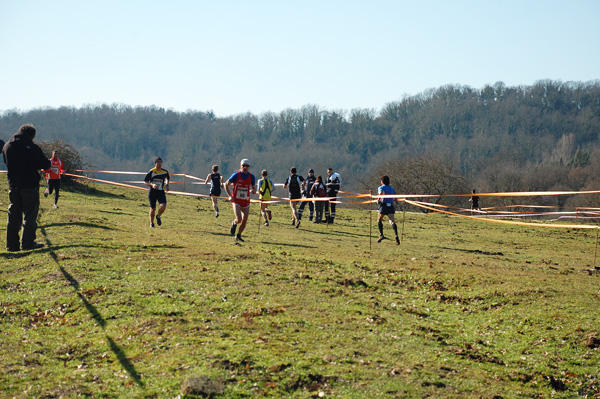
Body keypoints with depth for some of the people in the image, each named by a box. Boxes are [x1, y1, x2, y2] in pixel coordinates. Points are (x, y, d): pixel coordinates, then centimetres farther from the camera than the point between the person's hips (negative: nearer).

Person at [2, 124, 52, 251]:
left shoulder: (6, 147, 6)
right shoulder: (32, 148, -12)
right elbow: (45, 165, -11)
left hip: (13, 185, 5)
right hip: (30, 185, -5)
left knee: (14, 214, 10)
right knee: (30, 214, 3)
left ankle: (12, 244, 10)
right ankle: (27, 243, 0)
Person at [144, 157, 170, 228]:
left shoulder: (165, 172, 1)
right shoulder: (151, 172, -9)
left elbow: (167, 178, 24)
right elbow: (145, 182, -7)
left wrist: (167, 185, 7)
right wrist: (152, 185, -24)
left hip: (161, 192, 2)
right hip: (152, 192, -2)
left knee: (163, 206, -19)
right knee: (153, 208, 3)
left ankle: (158, 216, 13)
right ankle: (151, 223, 25)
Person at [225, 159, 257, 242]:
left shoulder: (251, 177, 1)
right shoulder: (236, 175, -9)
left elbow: (254, 188, 11)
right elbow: (226, 184, 0)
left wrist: (253, 191, -15)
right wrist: (230, 196, -9)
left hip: (246, 202, 4)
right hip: (236, 201, -4)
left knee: (244, 221, 2)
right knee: (239, 219, -18)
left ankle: (238, 236, 25)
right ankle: (234, 223, 19)